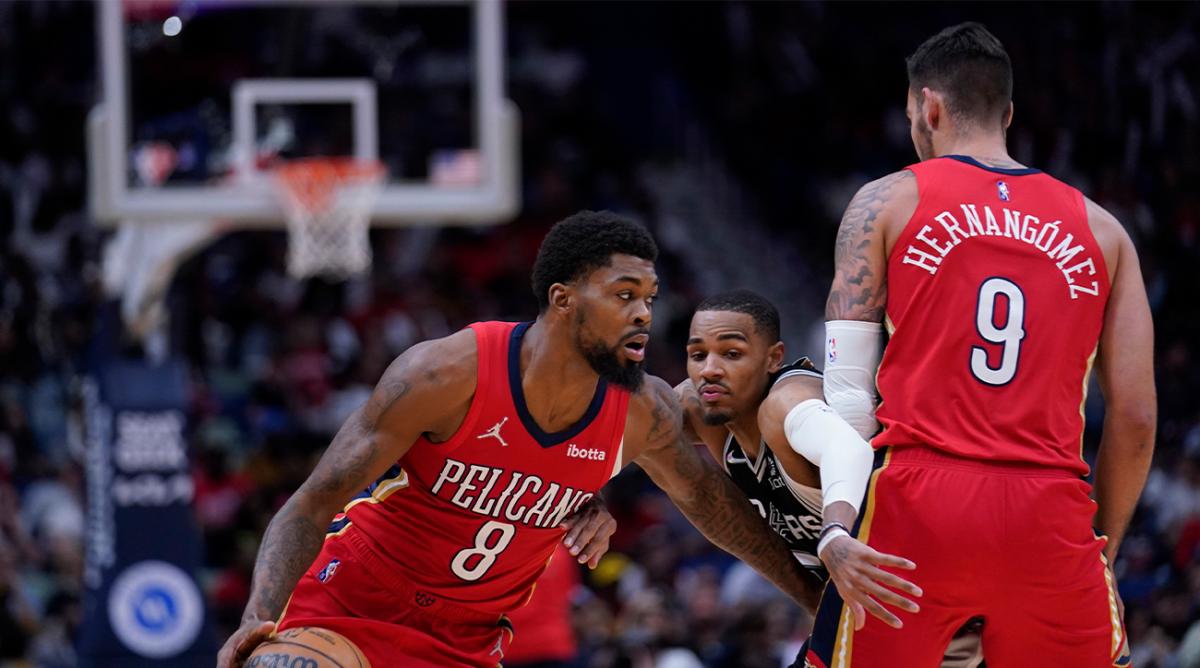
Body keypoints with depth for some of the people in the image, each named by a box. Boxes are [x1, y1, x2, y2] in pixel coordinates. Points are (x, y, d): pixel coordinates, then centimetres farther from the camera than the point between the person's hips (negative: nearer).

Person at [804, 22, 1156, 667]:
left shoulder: (886, 202, 9)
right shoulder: (1100, 230, 15)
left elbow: (847, 393, 3)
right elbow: (1135, 418, 10)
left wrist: (841, 528, 6)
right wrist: (1104, 542, 20)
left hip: (919, 500, -2)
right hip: (1051, 515, 2)